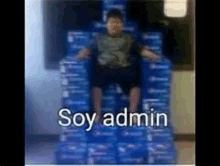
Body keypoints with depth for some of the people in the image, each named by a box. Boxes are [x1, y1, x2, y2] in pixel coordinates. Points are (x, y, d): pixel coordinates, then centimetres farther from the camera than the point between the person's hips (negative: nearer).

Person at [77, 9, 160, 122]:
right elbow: (89, 48, 17)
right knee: (97, 82, -32)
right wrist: (81, 55, -5)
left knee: (134, 81, -30)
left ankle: (132, 112, -22)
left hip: (124, 67, 0)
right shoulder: (100, 38, 24)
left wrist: (153, 56, 0)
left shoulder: (128, 39, 24)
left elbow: (141, 50, 17)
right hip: (104, 67, 0)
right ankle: (97, 112, -23)